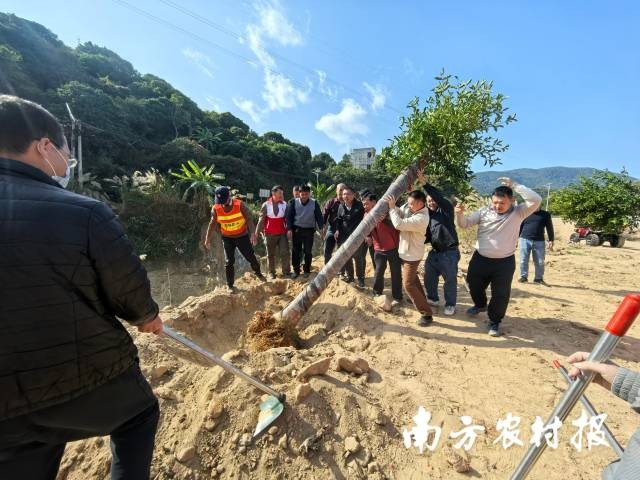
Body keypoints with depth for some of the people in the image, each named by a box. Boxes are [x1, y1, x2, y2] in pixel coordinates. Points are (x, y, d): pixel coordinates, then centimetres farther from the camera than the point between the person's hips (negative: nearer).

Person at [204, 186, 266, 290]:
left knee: (251, 257, 6)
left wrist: (253, 233, -32)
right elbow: (212, 224, -3)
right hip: (227, 238, 1)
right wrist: (207, 240, -4)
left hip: (242, 236, -1)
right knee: (229, 261, 1)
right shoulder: (216, 209, -12)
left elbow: (249, 219, -20)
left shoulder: (239, 204, -18)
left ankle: (258, 273, 34)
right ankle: (230, 285, 15)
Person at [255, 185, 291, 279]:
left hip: (282, 233, 1)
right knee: (270, 254, 11)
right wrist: (257, 232, -2)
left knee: (285, 253, -1)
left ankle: (286, 272, 12)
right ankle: (271, 272, 25)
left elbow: (288, 218, 2)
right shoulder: (266, 205, -5)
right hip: (270, 234, 0)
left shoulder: (284, 204, -1)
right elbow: (261, 220, -2)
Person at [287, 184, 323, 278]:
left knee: (308, 251, 7)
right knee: (295, 251, 7)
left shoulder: (314, 203, -2)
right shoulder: (293, 202, -2)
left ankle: (307, 270, 22)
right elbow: (290, 216, -3)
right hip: (296, 230, 1)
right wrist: (289, 229, -10)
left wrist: (321, 228, -6)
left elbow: (318, 216, 0)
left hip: (309, 230, 0)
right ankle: (296, 270, 21)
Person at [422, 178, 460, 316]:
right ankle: (433, 299, 36)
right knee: (429, 277, 14)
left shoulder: (446, 210, -7)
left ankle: (450, 304, 25)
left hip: (449, 253, -6)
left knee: (450, 280, 5)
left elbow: (440, 197, -29)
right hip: (434, 252, 7)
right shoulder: (429, 215, 9)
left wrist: (425, 184, -33)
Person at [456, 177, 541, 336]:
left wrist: (514, 185, -21)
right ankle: (480, 305, 49)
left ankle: (494, 322, 27)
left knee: (501, 294, 5)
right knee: (475, 285, 18)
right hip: (480, 259, 2)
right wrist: (460, 214, -25)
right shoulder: (484, 211, -2)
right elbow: (464, 224, -3)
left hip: (504, 262, -2)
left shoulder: (518, 213, -6)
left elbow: (536, 200, -21)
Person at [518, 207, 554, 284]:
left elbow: (550, 228, 7)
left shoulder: (545, 214, 9)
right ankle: (523, 276, 11)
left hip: (539, 241, 1)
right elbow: (519, 227, 9)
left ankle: (538, 278, 17)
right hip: (525, 240, -1)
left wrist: (551, 240, 0)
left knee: (540, 262, 5)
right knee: (523, 260, 1)